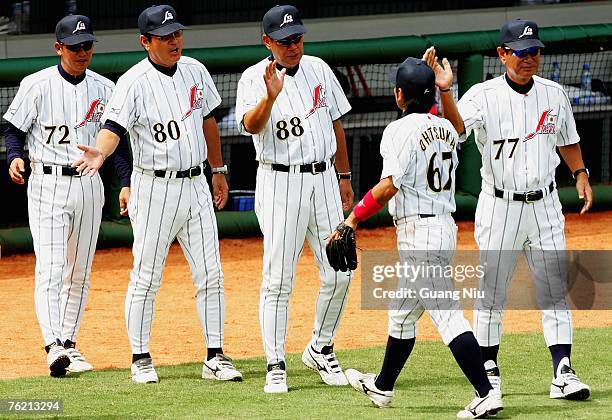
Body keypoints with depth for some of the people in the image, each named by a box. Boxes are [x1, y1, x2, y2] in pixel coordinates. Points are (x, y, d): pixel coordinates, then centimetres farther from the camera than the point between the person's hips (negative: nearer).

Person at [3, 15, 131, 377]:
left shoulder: (104, 89, 6)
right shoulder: (38, 85, -5)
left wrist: (127, 182, -2)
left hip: (89, 186, 4)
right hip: (48, 184, -4)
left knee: (80, 273, 9)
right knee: (51, 268, -15)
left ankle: (69, 344, 19)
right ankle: (54, 347, -24)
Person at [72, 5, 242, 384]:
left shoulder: (195, 71, 6)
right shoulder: (134, 82, -13)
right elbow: (113, 127, -24)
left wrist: (219, 171, 22)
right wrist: (101, 153, -45)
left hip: (195, 185, 5)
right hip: (155, 188, -5)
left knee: (210, 274, 4)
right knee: (147, 278, 0)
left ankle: (215, 358, 10)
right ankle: (141, 359, 9)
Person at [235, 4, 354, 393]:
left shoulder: (318, 69, 8)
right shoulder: (255, 78, -6)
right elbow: (250, 125, -23)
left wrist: (344, 178, 17)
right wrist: (271, 96, -41)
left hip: (323, 179, 5)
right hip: (280, 184, -4)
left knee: (339, 273, 3)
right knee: (278, 280, -5)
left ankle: (321, 350, 21)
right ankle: (276, 366, 0)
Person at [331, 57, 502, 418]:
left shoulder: (401, 130, -14)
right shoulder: (446, 128, 8)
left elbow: (391, 185, -23)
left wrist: (354, 219, -18)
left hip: (419, 232, -9)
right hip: (446, 224, 9)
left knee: (447, 315, -13)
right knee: (403, 311, 23)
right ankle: (382, 387, 38)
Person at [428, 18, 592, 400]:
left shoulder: (554, 94, 5)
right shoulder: (484, 95, -8)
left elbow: (567, 140, 19)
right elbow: (456, 126, -27)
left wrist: (581, 174, 6)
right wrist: (445, 91, -43)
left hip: (544, 206, 3)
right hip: (499, 208, -3)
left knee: (555, 292, 0)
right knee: (492, 293, 4)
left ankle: (563, 373, -1)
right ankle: (489, 369, 16)